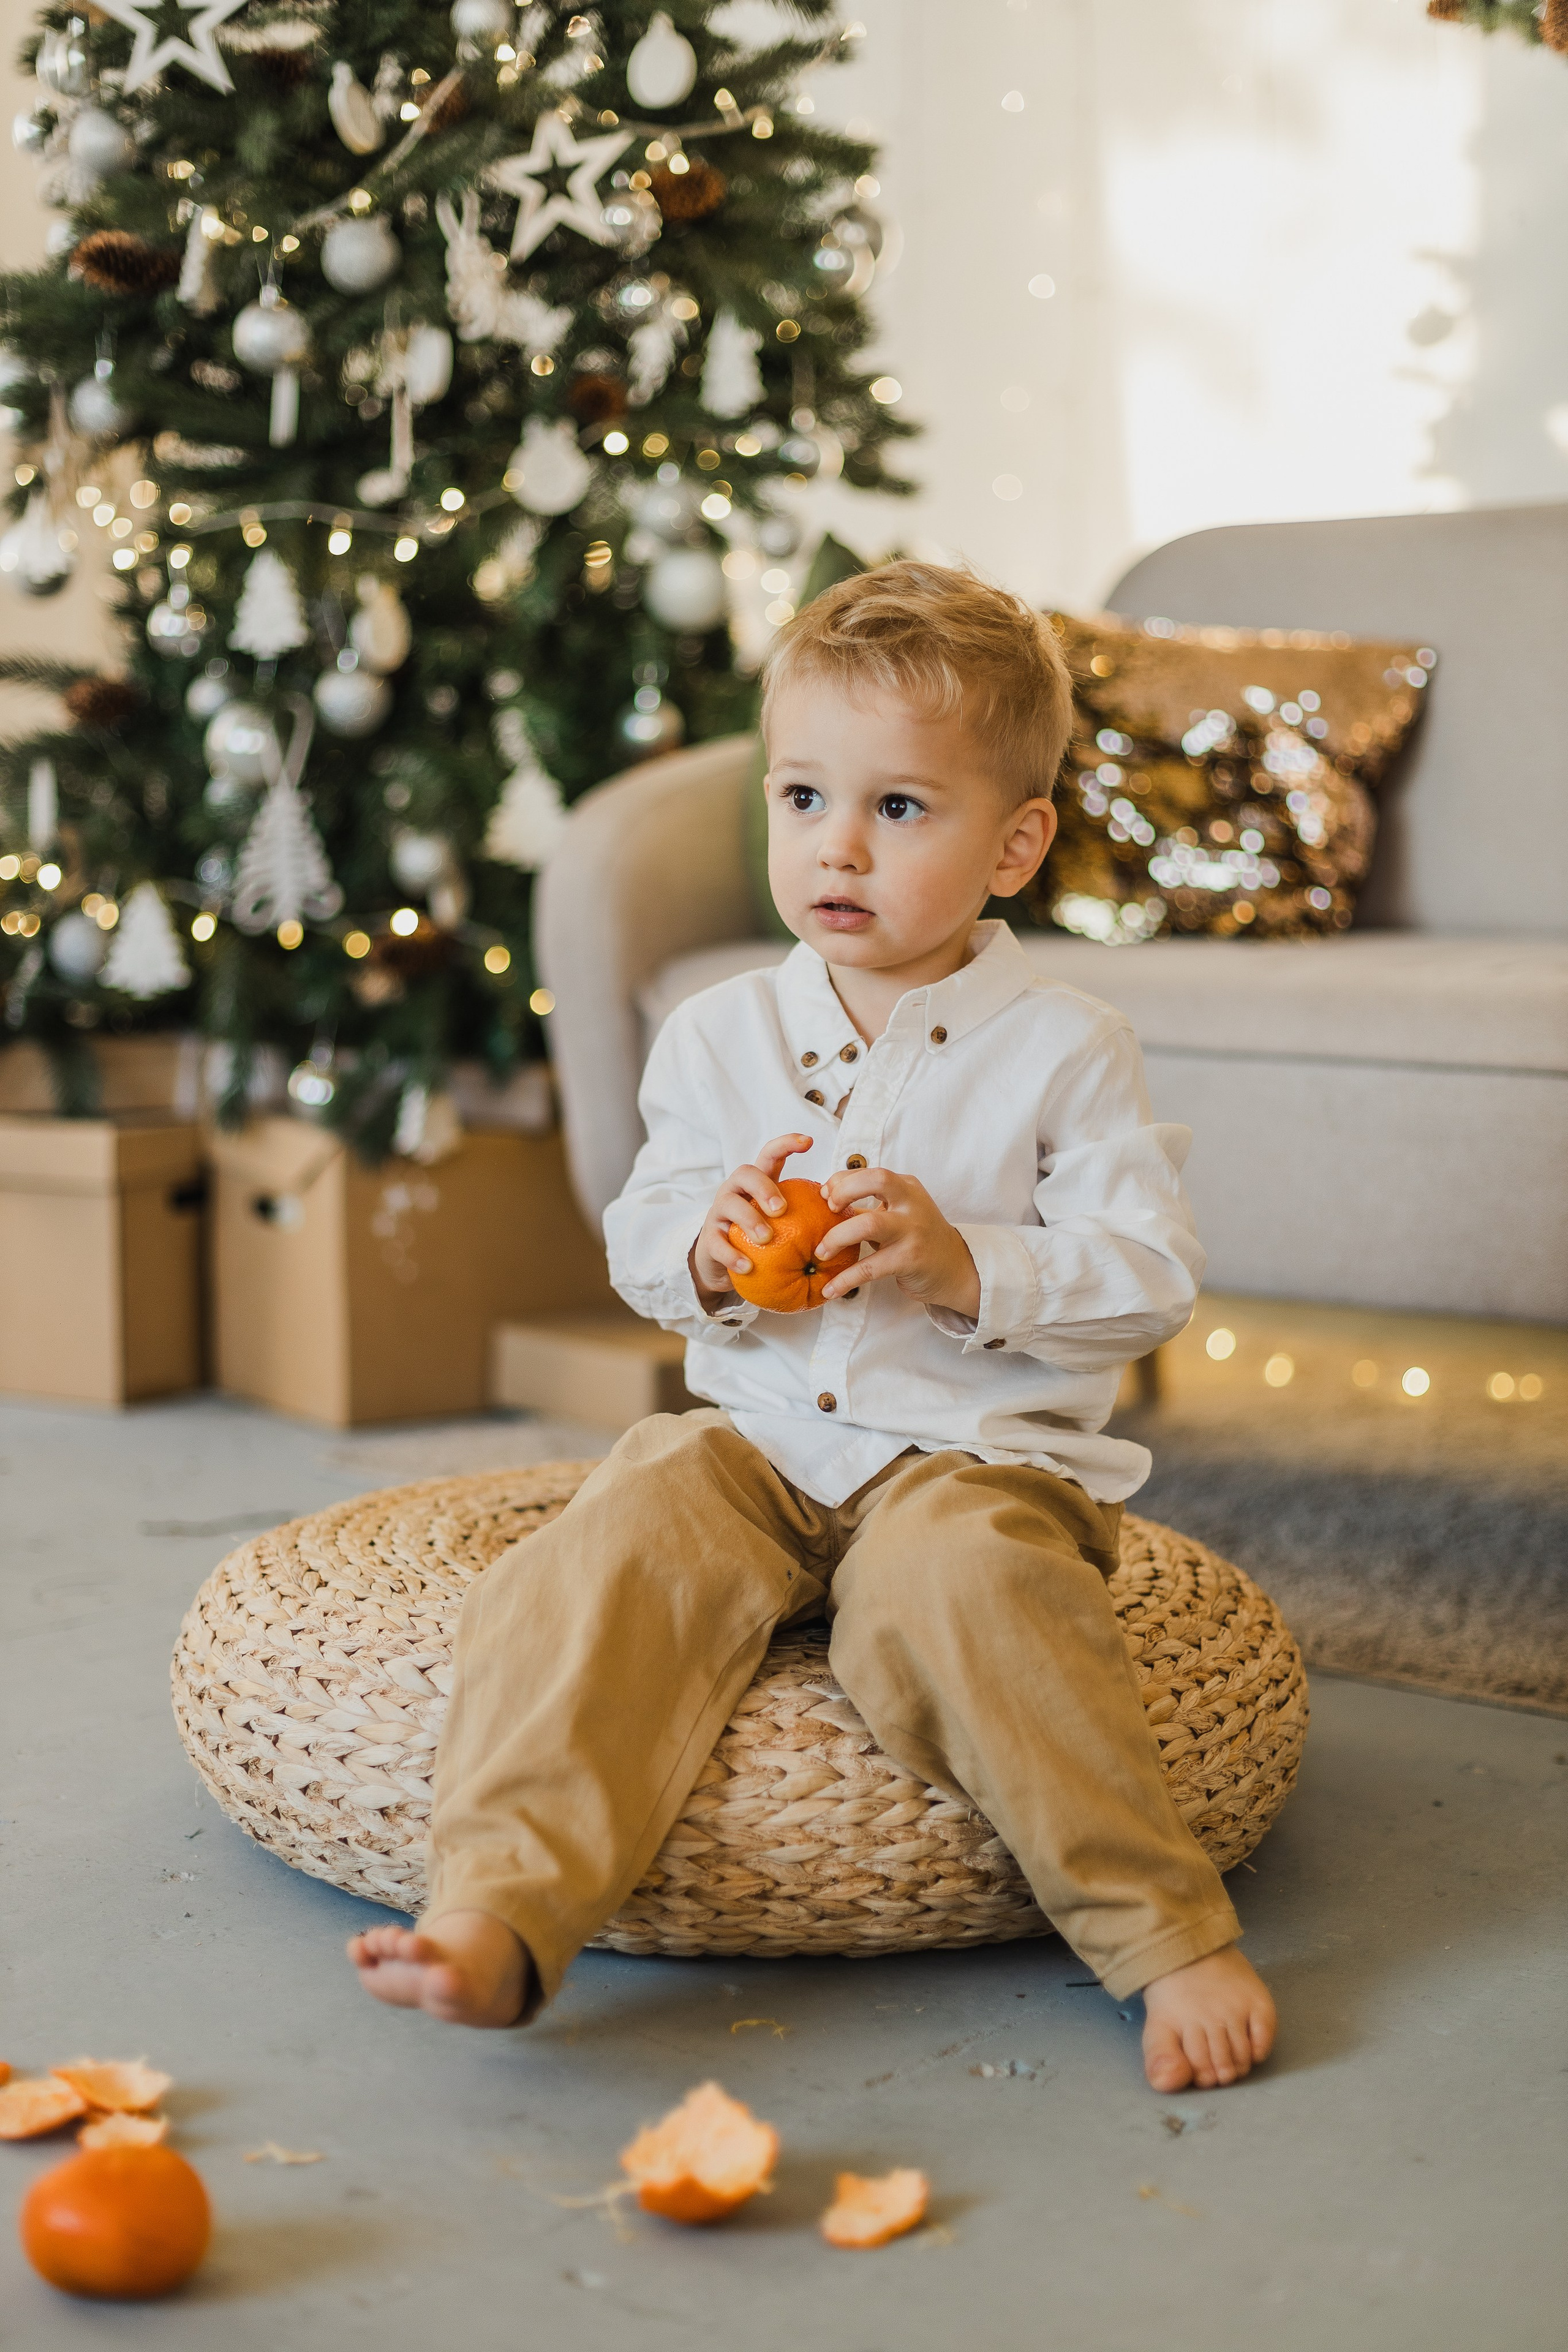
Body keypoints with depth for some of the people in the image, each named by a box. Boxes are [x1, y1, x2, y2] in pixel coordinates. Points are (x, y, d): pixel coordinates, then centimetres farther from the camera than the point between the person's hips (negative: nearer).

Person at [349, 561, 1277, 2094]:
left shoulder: (1062, 1052, -2)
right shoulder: (719, 1036, 9)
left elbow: (1150, 1281, -5)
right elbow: (638, 1240, 15)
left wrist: (966, 1265, -20)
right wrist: (704, 1252, -10)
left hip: (977, 1456, -3)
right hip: (754, 1444, 4)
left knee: (958, 1583, -35)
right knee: (606, 1558, -25)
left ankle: (1167, 1936, -23)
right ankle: (494, 1916, -33)